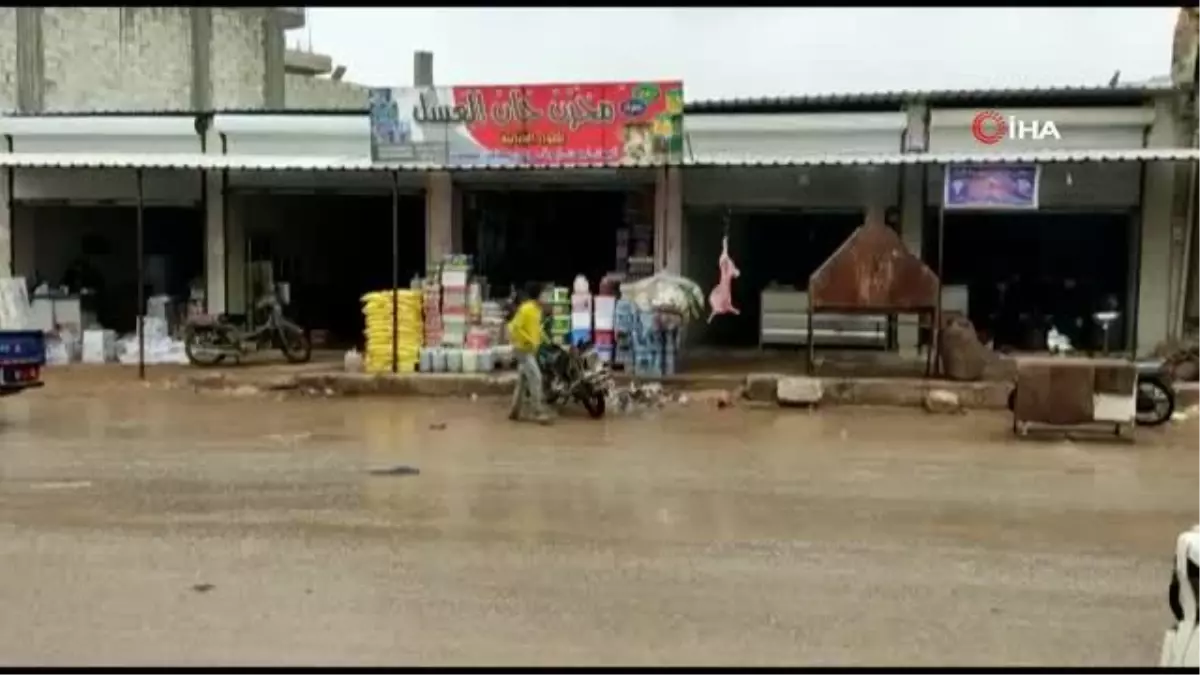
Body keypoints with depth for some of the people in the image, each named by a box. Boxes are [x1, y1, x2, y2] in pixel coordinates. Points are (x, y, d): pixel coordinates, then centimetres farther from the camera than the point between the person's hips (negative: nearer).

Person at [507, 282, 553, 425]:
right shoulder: (526, 309, -17)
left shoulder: (536, 308, 11)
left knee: (523, 380, 12)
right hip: (524, 349, -9)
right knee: (535, 378, -13)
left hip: (531, 349, 9)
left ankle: (515, 411, 19)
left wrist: (544, 338, 10)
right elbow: (515, 327, -22)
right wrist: (529, 341, -23)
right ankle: (539, 412, -11)